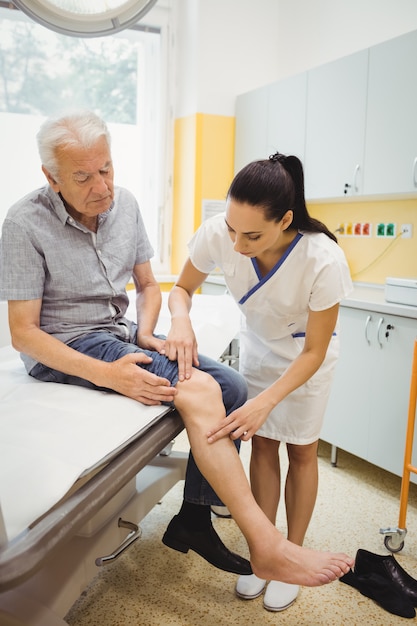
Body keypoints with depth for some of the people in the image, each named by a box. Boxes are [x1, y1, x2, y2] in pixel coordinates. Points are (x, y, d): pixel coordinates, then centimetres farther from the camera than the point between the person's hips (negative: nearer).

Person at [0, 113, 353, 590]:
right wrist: (106, 375, -28)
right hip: (65, 349, -6)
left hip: (120, 337, 7)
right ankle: (265, 547, -22)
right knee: (198, 390, -27)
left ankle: (192, 519, 0)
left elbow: (148, 286, 13)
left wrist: (144, 335, -8)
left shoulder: (124, 204, 2)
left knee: (231, 388, -11)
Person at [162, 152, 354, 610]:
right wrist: (181, 319, -35)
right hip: (256, 344, 3)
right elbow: (182, 287, -12)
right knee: (262, 444, 6)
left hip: (306, 353, -2)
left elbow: (313, 352, -27)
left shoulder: (323, 259, -39)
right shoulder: (217, 234, -31)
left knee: (300, 450, 7)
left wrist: (264, 402, -39)